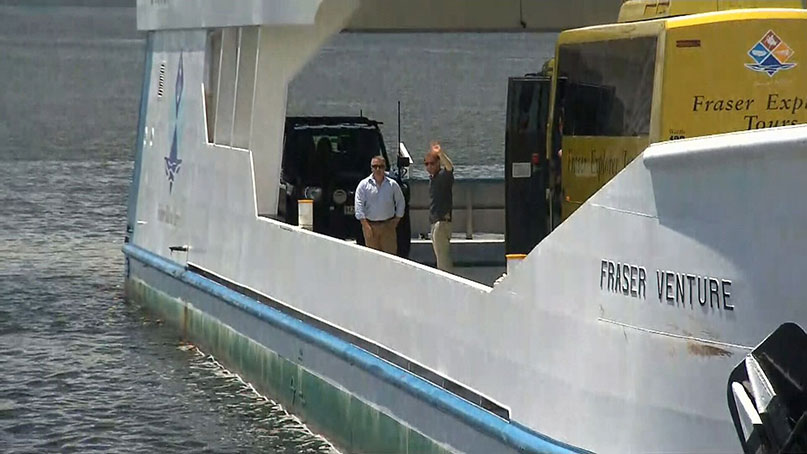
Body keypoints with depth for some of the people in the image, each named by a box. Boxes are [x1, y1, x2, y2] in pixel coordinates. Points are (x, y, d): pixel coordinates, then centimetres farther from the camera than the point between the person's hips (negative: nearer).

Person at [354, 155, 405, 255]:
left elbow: (400, 203, 15)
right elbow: (359, 205, -4)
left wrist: (396, 219, 5)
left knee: (390, 254, -4)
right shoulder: (364, 184, 1)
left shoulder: (392, 184, 5)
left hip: (388, 225, 1)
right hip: (370, 225, -1)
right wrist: (366, 225, -11)